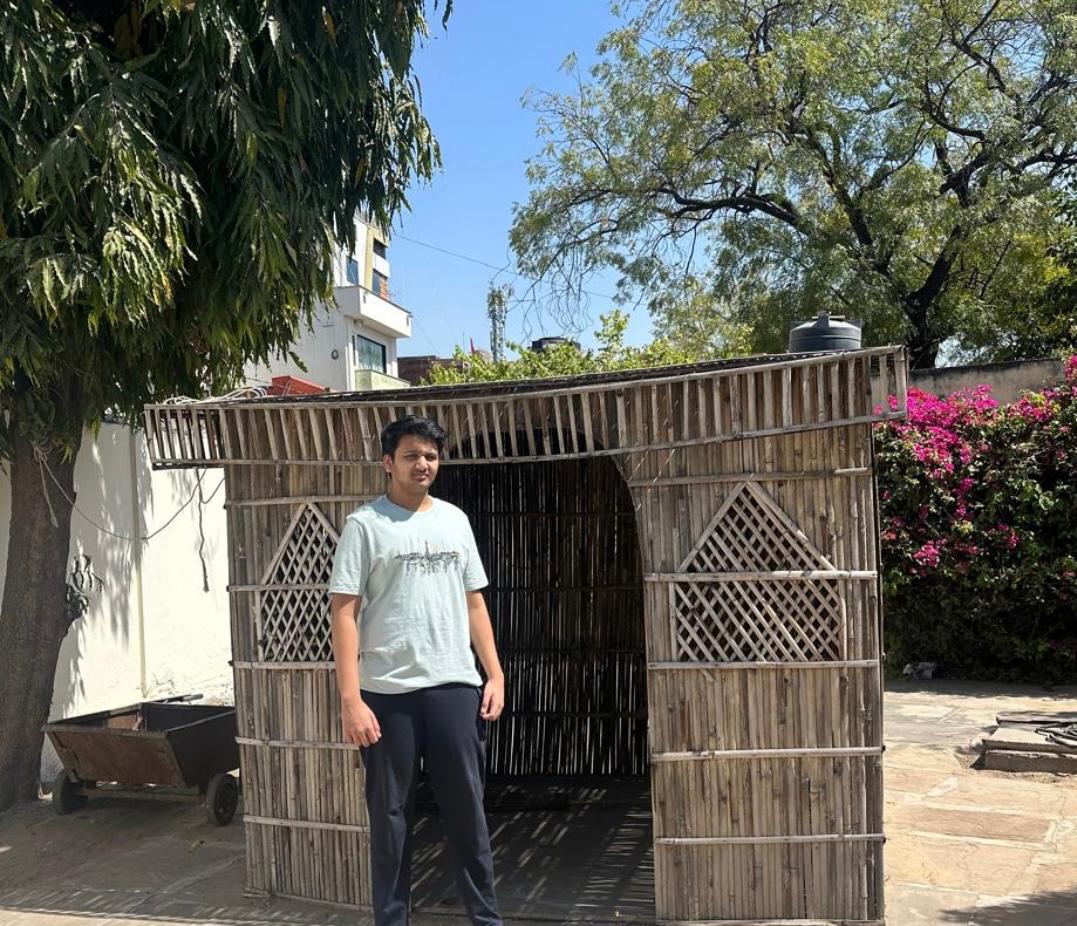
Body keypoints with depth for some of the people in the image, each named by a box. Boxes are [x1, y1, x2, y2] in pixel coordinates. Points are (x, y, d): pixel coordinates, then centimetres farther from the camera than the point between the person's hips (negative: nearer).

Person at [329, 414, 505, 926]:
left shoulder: (454, 519, 11)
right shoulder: (365, 525, -4)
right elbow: (343, 614, -9)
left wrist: (494, 674, 7)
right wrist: (350, 699, -15)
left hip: (454, 686, 4)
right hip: (387, 692, -3)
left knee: (467, 809, 10)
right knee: (390, 814, 8)